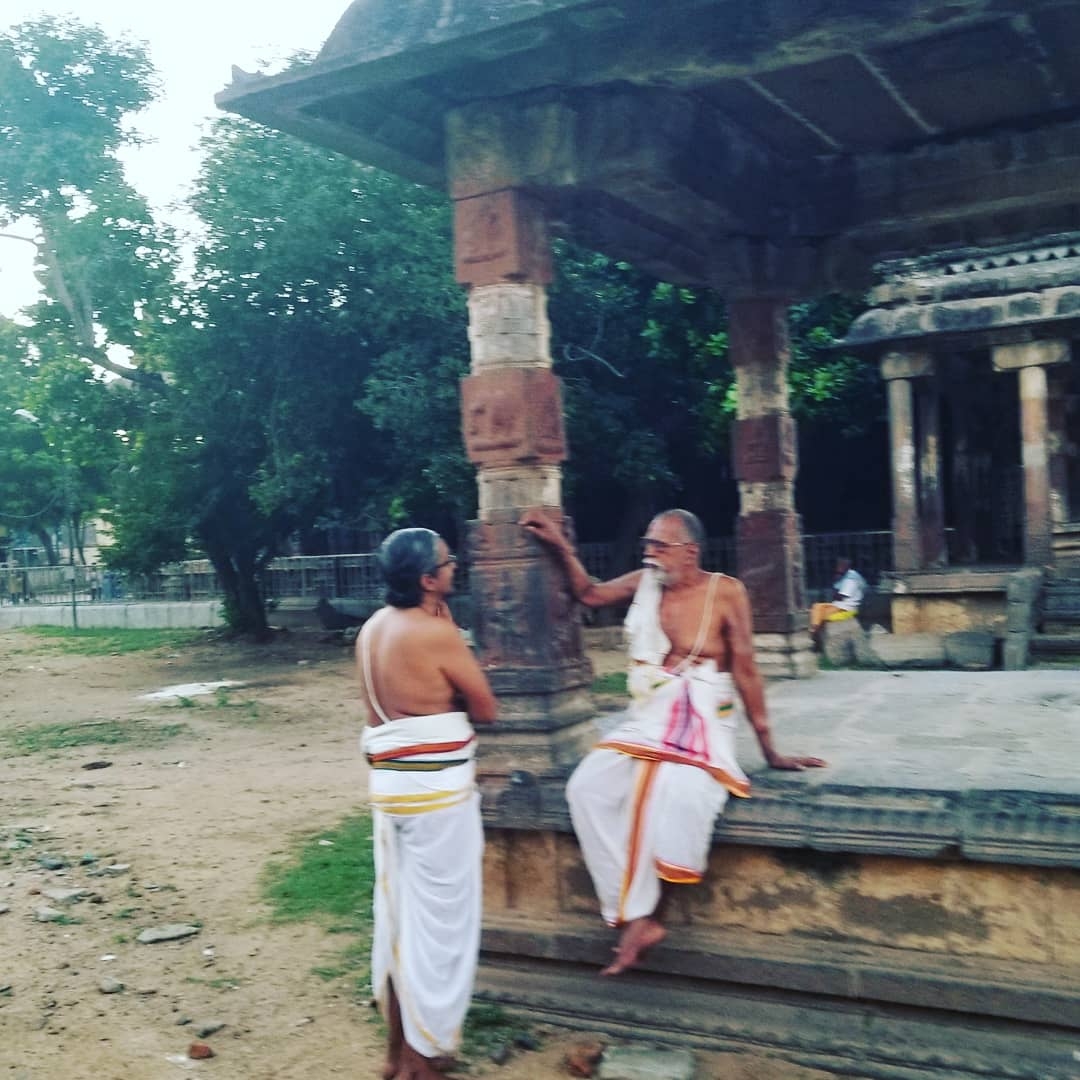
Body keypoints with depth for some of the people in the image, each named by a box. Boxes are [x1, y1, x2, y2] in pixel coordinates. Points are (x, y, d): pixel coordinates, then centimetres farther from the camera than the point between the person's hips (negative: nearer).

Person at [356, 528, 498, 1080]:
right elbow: (485, 709, -6)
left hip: (387, 781, 8)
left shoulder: (373, 628, 7)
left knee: (394, 912, 15)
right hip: (437, 788, -8)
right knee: (438, 920, 3)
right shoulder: (436, 631, -17)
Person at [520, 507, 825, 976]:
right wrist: (560, 546, 10)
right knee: (587, 789, -20)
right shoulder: (645, 581, 7)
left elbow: (745, 671, -3)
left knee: (677, 793, -36)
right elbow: (590, 594, 23)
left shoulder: (725, 592, -5)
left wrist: (769, 749, -2)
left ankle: (637, 915, -16)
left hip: (703, 725, -5)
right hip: (645, 721, 5)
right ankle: (638, 918, -19)